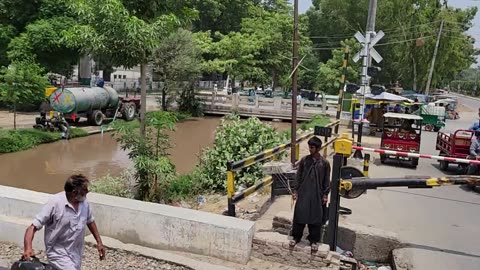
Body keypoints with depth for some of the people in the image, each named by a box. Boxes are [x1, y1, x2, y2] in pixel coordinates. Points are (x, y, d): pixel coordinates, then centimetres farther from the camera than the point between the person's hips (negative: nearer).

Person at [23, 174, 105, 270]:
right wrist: (28, 248, -34)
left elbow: (90, 221, 13)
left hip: (76, 254, 6)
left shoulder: (84, 202, -4)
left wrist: (99, 242, 15)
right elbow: (33, 227, -19)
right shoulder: (55, 203, -21)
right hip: (59, 253, -6)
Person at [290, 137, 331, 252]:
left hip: (317, 194, -1)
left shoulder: (324, 162, -4)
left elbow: (326, 180, 1)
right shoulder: (304, 160, 0)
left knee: (315, 217, 6)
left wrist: (325, 194, -1)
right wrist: (296, 191, 1)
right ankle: (296, 237, 21)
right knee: (299, 215, 5)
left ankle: (314, 240, 20)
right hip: (303, 193, 1)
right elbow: (298, 176, 4)